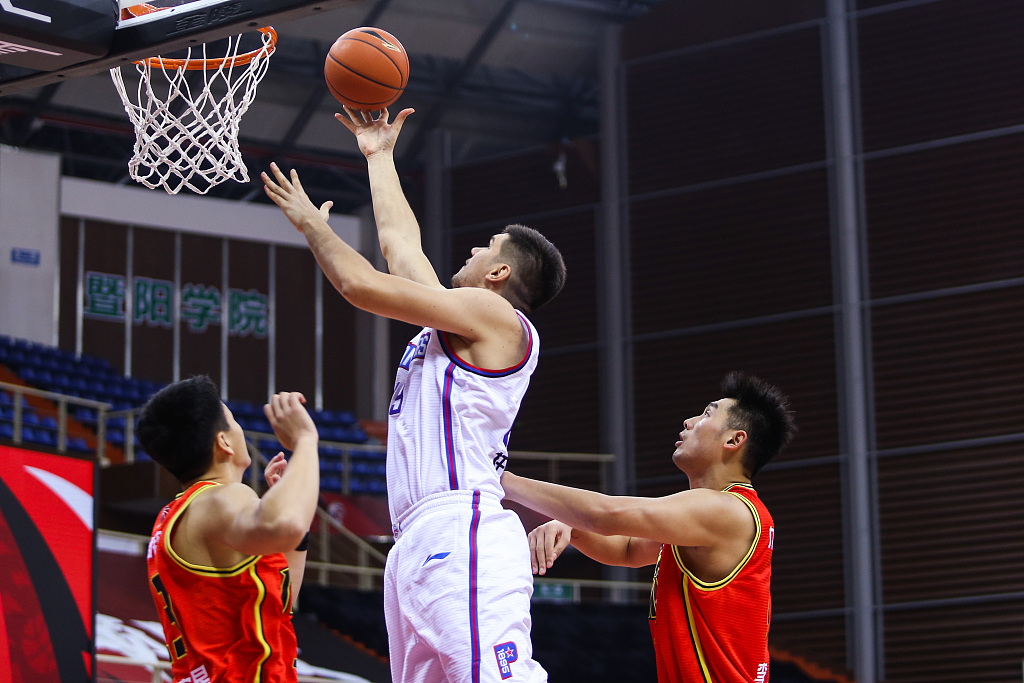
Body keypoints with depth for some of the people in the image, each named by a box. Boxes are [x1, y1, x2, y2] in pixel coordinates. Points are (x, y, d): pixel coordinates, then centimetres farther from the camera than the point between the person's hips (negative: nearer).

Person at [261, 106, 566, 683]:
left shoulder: (495, 316, 0)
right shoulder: (458, 322, 27)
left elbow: (361, 284, -3)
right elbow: (399, 241, 39)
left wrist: (313, 224, 14)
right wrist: (380, 156, 48)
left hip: (461, 532, -9)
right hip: (418, 545, 9)